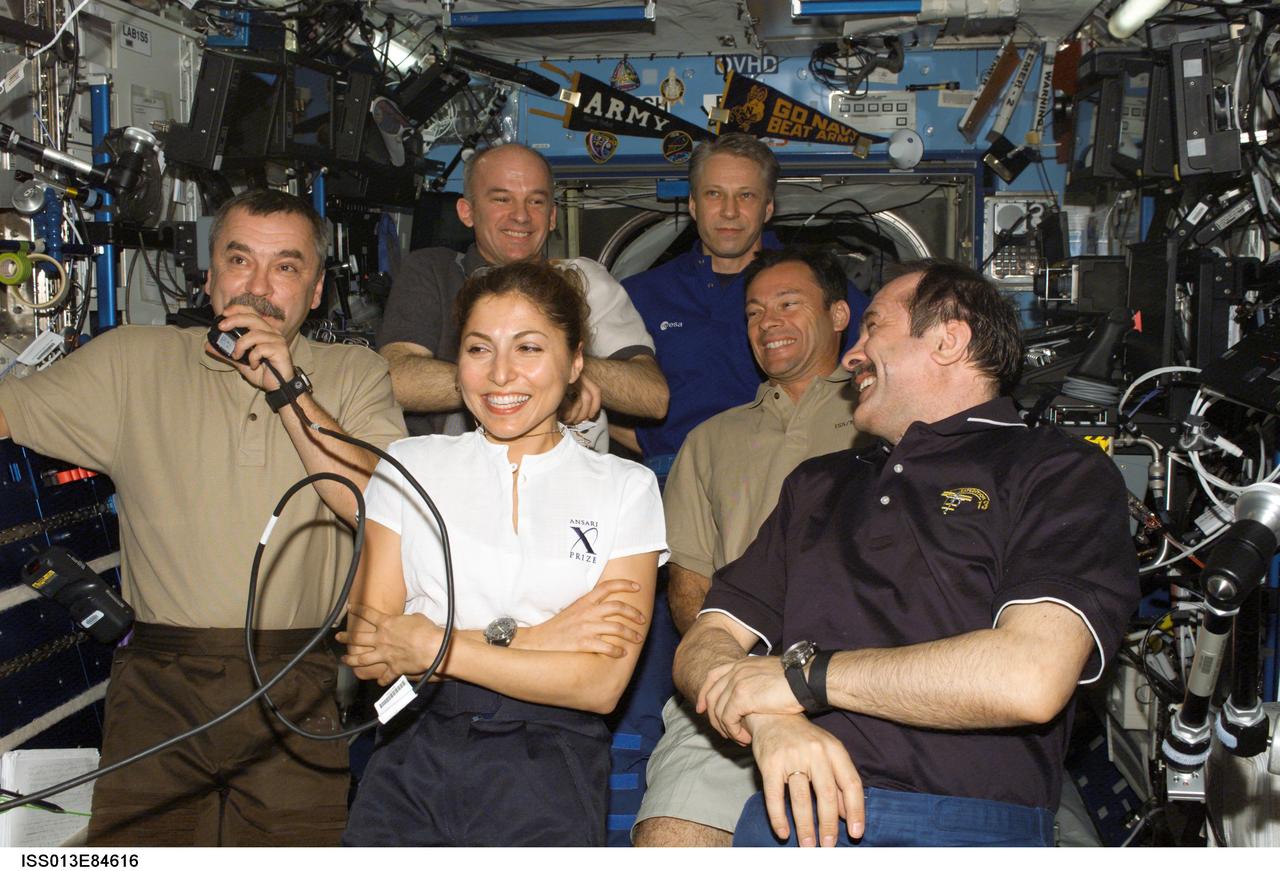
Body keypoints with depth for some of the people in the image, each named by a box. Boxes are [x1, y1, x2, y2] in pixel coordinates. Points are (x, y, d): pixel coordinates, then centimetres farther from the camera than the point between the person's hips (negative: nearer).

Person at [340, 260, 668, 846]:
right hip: (417, 747, 1)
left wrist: (439, 648, -7)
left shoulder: (626, 488, 6)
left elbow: (601, 684, -2)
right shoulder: (410, 465, 10)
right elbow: (366, 651, 2)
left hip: (550, 757, -1)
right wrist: (528, 637, -7)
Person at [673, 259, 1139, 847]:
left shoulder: (1062, 473, 9)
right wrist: (770, 720, -3)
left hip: (965, 828, -4)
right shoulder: (816, 485, 26)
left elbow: (1030, 680, -8)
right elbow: (703, 646, 19)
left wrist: (803, 673, -1)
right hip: (792, 819, 4)